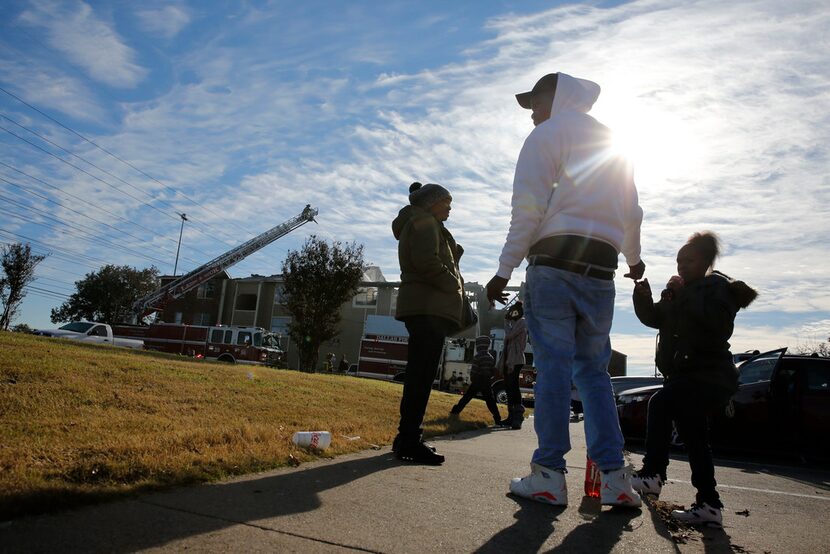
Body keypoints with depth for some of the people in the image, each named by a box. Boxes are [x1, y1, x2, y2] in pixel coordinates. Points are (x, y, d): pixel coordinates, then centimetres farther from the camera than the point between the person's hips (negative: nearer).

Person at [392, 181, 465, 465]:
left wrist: (453, 251, 11)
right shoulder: (425, 221, -2)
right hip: (429, 306, -11)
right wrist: (455, 285, -7)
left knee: (419, 374, 11)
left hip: (421, 306, 11)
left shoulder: (414, 224, 30)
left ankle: (407, 438, 16)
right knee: (422, 374, -12)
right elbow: (426, 262, -18)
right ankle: (409, 440, -11)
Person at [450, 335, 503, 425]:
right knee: (490, 400, 3)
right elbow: (493, 371, 6)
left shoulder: (477, 357, -12)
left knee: (467, 397, 7)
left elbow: (474, 371, -13)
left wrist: (472, 379, 3)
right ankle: (497, 418, -5)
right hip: (487, 383, 4)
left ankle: (456, 411, 13)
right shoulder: (491, 358, 6)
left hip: (477, 382, -4)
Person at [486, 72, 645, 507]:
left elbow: (528, 208, -9)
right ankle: (613, 477, 5)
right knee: (593, 370, 8)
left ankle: (549, 475, -3)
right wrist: (633, 258, 41)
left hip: (555, 261, -6)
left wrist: (505, 270, -10)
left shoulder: (547, 134, 4)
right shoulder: (612, 143, 24)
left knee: (553, 366, -6)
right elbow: (632, 213, 26)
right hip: (601, 269, 6)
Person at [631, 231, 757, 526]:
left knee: (660, 403, -28)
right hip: (688, 374, 9)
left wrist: (684, 294, -22)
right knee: (694, 439, 9)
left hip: (709, 374, -9)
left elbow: (716, 323, -25)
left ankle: (652, 474, -27)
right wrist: (643, 297, -7)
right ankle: (708, 504, 18)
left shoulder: (718, 286, -5)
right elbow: (654, 318, 12)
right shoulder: (681, 292, 20)